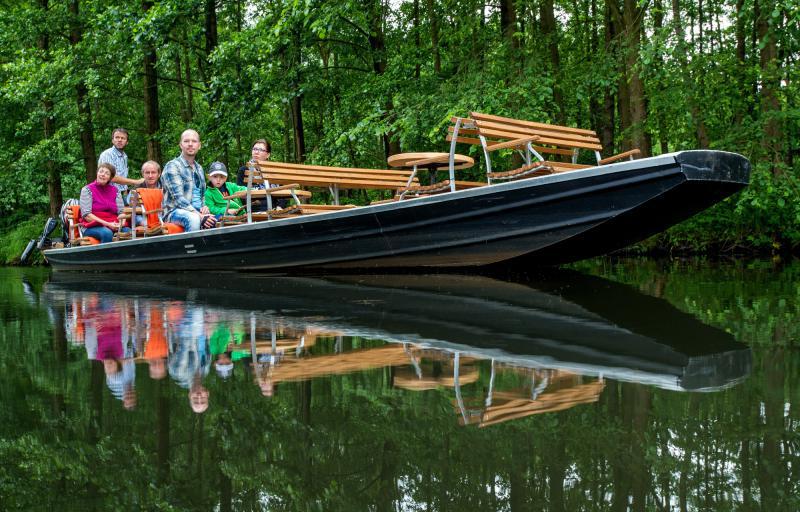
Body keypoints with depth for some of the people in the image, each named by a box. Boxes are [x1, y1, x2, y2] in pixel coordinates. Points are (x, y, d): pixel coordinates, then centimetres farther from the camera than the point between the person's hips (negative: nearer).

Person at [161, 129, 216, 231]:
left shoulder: (199, 168, 20)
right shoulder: (172, 166, -3)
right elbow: (178, 198, -14)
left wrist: (204, 207, 3)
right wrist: (199, 215, -26)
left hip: (197, 212, 6)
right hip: (175, 211, -6)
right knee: (193, 218, -39)